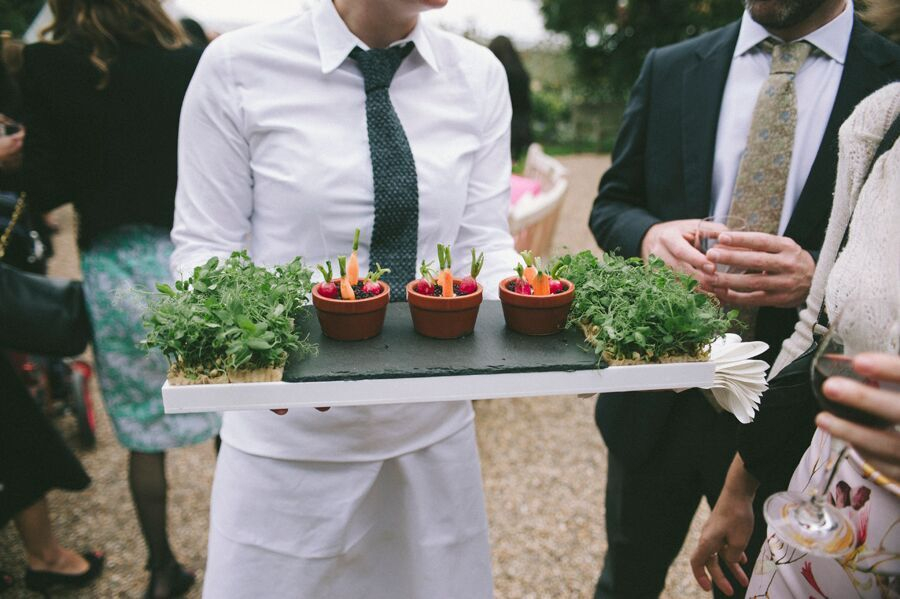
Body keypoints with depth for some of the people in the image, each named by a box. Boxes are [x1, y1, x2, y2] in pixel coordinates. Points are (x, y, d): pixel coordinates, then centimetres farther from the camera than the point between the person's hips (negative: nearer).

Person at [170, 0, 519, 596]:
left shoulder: (479, 75, 2)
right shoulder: (237, 66, -8)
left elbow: (486, 241, 1)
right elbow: (204, 246, -5)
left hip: (436, 426, 3)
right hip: (293, 428, -2)